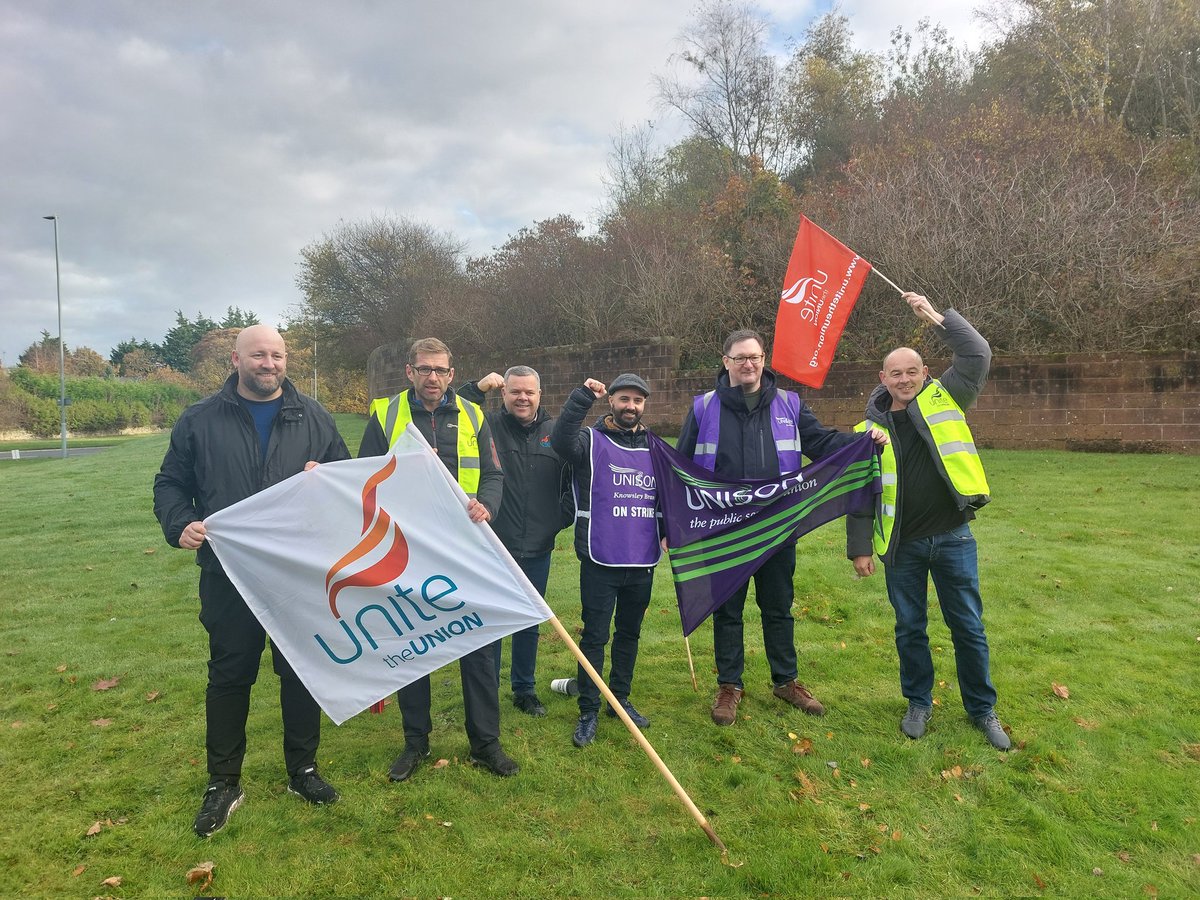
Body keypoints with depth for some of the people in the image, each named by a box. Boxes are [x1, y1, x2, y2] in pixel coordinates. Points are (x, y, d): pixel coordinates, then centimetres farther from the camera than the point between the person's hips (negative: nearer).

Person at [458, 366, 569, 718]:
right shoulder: (487, 425, -5)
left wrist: (561, 518, 5)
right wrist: (476, 387, -18)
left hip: (538, 550, 3)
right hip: (492, 547, -3)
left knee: (529, 624, 17)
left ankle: (525, 690, 33)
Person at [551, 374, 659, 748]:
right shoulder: (591, 440, -4)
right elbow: (561, 439, -28)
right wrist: (582, 398, -34)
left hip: (642, 562, 5)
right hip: (600, 561, -4)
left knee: (630, 632, 16)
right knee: (594, 635, 2)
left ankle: (620, 698, 32)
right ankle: (589, 710, 14)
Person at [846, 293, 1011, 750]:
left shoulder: (944, 400, 0)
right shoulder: (870, 429, 0)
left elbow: (978, 355, -11)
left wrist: (936, 317, -14)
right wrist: (859, 548, -2)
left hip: (953, 537, 0)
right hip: (902, 546, 1)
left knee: (968, 626, 10)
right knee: (910, 628, 12)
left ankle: (982, 709, 27)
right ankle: (919, 703, 31)